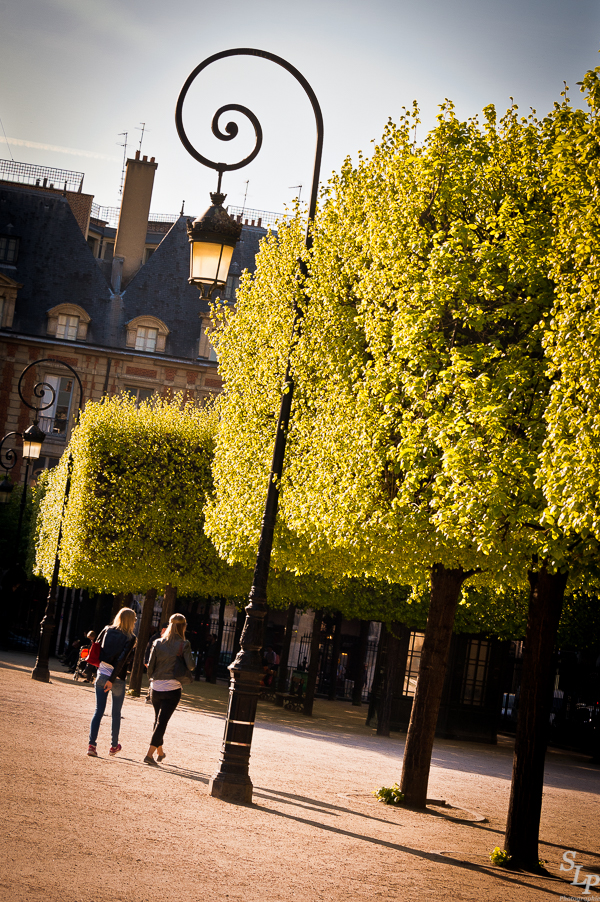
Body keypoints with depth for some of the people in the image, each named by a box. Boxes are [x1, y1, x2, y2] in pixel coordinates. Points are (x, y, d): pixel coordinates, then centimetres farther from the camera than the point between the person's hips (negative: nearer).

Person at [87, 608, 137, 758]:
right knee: (116, 713, 13)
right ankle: (114, 746, 24)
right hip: (117, 678, -3)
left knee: (99, 710, 4)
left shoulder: (107, 630, 4)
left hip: (101, 674, 3)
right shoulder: (130, 638, -10)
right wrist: (112, 679, -15)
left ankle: (92, 744, -8)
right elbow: (122, 660, -16)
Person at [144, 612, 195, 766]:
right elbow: (190, 665, -12)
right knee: (162, 722, -3)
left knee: (158, 720, 19)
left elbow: (150, 665, 3)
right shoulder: (183, 645, -7)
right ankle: (150, 754, -11)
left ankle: (160, 752, 33)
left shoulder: (158, 643, 2)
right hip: (172, 689, -4)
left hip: (156, 688, 4)